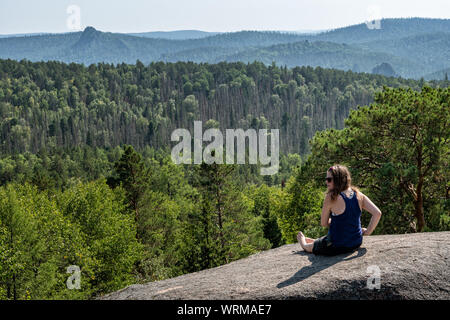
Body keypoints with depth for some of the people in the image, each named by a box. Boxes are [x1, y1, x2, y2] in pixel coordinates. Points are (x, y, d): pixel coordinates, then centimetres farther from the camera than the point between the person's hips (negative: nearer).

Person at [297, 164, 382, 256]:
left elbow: (324, 223, -10)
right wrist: (368, 231, 1)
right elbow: (377, 213, -9)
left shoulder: (331, 197, -20)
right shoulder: (359, 195, -6)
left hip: (337, 246, -6)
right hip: (356, 243, 6)